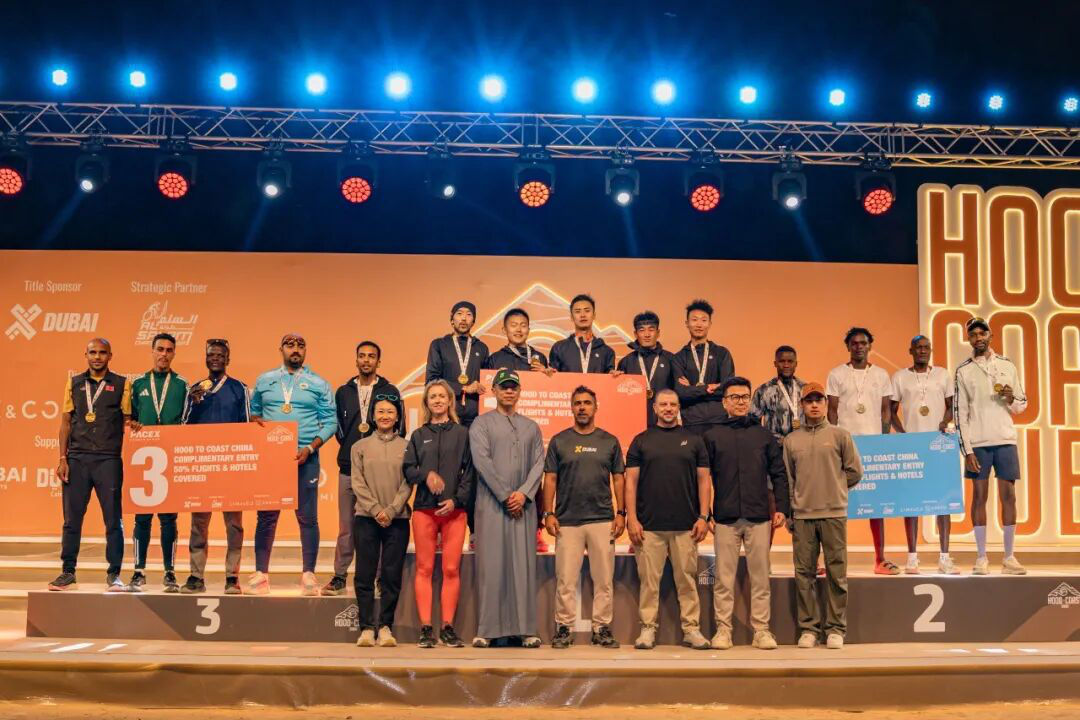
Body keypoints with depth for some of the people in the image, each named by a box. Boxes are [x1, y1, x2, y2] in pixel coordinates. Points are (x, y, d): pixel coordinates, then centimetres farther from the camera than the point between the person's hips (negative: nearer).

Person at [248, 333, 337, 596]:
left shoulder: (319, 384, 6)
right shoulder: (264, 380, 12)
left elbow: (330, 422, 2)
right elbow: (253, 411, 18)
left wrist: (309, 448, -10)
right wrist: (256, 420, -6)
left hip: (305, 458, -1)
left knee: (307, 517, -1)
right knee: (266, 516, 2)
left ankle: (308, 574, 6)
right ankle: (261, 573, 8)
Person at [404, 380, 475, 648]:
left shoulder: (462, 434, 9)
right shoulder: (418, 435, 15)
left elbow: (470, 472, 3)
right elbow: (408, 470, 8)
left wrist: (457, 499, -9)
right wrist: (426, 474, -12)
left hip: (454, 510, -1)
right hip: (424, 509, 1)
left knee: (451, 569, -3)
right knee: (424, 569, -1)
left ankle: (448, 627, 2)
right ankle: (426, 628, 1)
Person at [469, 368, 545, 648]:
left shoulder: (531, 427, 17)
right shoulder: (482, 423, 7)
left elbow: (539, 463, 8)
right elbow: (482, 460, -5)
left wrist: (524, 493, -9)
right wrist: (505, 495, -10)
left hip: (523, 505, 3)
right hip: (491, 504, -3)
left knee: (524, 565, 0)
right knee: (491, 565, -4)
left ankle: (526, 629, 1)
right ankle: (487, 629, -1)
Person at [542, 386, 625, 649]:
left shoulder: (610, 441, 10)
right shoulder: (559, 441, 8)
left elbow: (618, 479, 10)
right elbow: (550, 479, 6)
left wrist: (621, 513, 1)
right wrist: (548, 513, -2)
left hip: (603, 520, 1)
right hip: (567, 521, -1)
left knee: (604, 578, 2)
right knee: (566, 579, -1)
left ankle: (602, 628, 11)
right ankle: (564, 628, 7)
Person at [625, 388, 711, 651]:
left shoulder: (693, 440, 10)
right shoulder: (641, 441, 7)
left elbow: (703, 479, 8)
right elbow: (631, 481, 4)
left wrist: (703, 516, -1)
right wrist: (632, 519, -5)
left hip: (686, 525, 1)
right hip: (649, 525, -1)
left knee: (687, 579, 3)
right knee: (649, 580, 1)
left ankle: (691, 629, 11)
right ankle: (648, 629, 9)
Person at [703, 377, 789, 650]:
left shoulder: (763, 435, 10)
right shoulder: (712, 436, 6)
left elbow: (778, 474, 9)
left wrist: (781, 508, 0)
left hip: (759, 517, 1)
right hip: (725, 517, -1)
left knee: (760, 577, 4)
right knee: (724, 578, 2)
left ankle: (761, 630, 10)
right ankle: (723, 629, 9)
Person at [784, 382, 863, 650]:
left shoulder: (840, 435, 5)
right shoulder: (791, 440, 10)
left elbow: (854, 472, 8)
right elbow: (787, 480, 12)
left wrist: (833, 488, 6)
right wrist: (788, 513, 7)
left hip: (834, 513, -2)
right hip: (802, 516, 2)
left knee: (836, 574, 1)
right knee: (804, 574, 3)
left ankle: (835, 628, 8)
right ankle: (808, 628, 11)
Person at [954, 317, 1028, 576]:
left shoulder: (1007, 366, 10)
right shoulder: (963, 371, 4)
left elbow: (1022, 405, 14)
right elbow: (960, 413, 0)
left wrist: (1011, 399, -9)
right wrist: (967, 450, -6)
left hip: (1005, 440, 2)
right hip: (977, 442, -2)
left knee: (1008, 496, 1)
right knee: (979, 496, 0)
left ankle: (1009, 557, 8)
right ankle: (981, 558, 6)